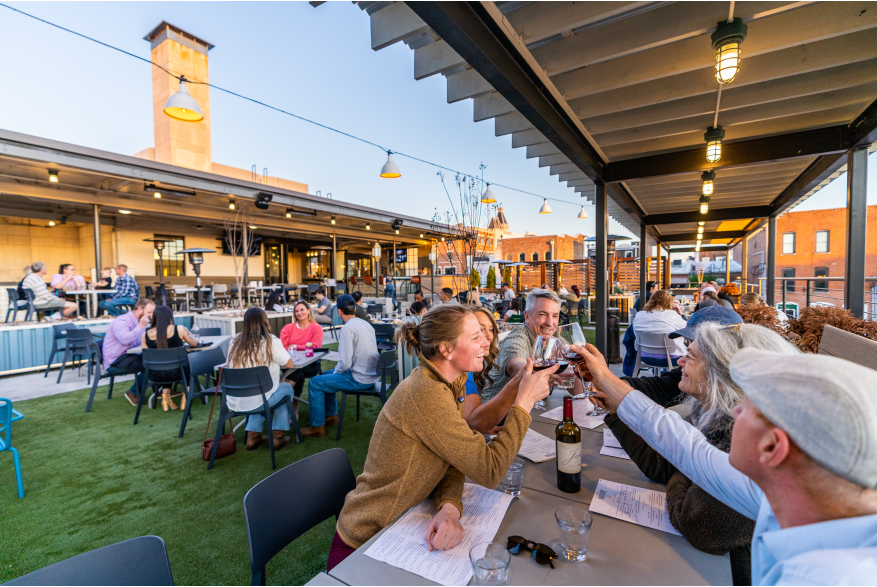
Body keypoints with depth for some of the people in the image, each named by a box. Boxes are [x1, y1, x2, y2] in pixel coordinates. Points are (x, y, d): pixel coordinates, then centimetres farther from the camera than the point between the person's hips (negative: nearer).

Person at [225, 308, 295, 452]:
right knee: (287, 388, 23)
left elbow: (229, 366, 15)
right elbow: (290, 365, -4)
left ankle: (252, 437, 29)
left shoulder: (235, 341, 2)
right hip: (257, 403, -5)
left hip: (233, 404, 5)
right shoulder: (270, 341, -12)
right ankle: (278, 437, 21)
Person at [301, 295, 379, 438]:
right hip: (371, 374, 9)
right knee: (327, 375, 25)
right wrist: (340, 365, 17)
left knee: (315, 383, 2)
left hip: (359, 379, -9)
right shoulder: (366, 324, 7)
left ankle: (317, 427, 12)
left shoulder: (348, 328, -20)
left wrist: (336, 371, -2)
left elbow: (345, 363, -23)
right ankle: (331, 415, 36)